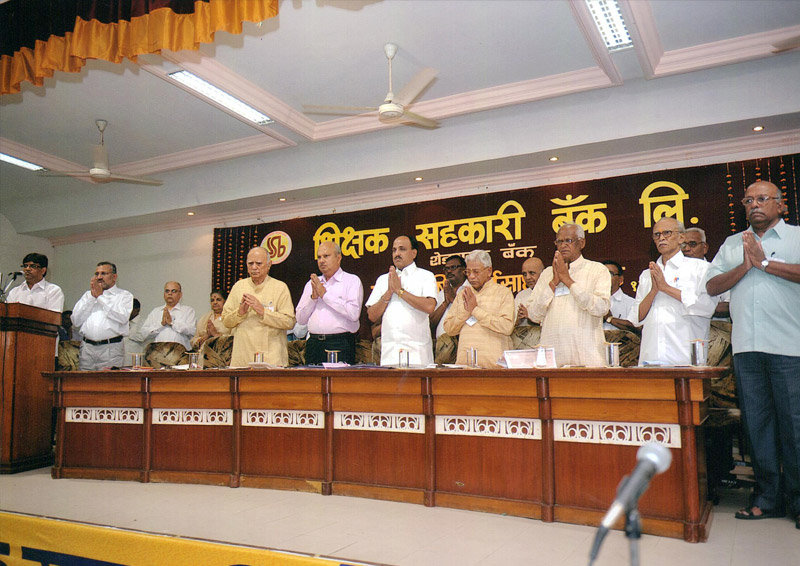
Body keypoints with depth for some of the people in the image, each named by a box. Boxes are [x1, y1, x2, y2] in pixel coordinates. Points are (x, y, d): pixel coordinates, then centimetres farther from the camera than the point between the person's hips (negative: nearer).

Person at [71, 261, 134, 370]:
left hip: (111, 349, -4)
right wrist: (92, 297, 3)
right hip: (87, 348, 4)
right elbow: (76, 321, 9)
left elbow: (122, 317, -12)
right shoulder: (88, 295, 20)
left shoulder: (125, 295, 8)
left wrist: (100, 296, -3)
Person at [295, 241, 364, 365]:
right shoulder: (312, 283, 18)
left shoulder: (352, 281, 3)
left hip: (340, 345, -4)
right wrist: (313, 297, -1)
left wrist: (324, 294, -6)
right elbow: (300, 319, 14)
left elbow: (354, 313, -12)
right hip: (314, 344, 4)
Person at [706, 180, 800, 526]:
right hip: (746, 348, 4)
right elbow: (712, 286, 8)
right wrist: (744, 267, -6)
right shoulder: (732, 244, 18)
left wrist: (764, 262, -10)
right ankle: (767, 498, 15)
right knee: (757, 423, 7)